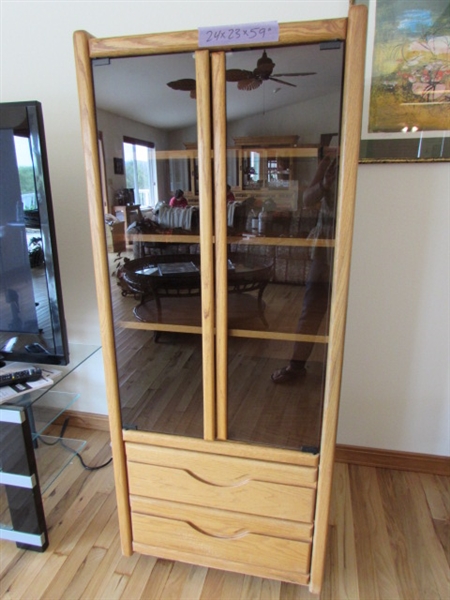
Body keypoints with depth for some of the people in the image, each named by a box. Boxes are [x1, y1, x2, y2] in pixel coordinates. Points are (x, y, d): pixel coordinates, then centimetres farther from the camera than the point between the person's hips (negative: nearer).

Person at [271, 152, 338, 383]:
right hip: (326, 246, 2)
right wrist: (324, 184, -22)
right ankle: (297, 364, 20)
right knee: (312, 308, 7)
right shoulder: (329, 163, 3)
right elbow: (307, 200, -2)